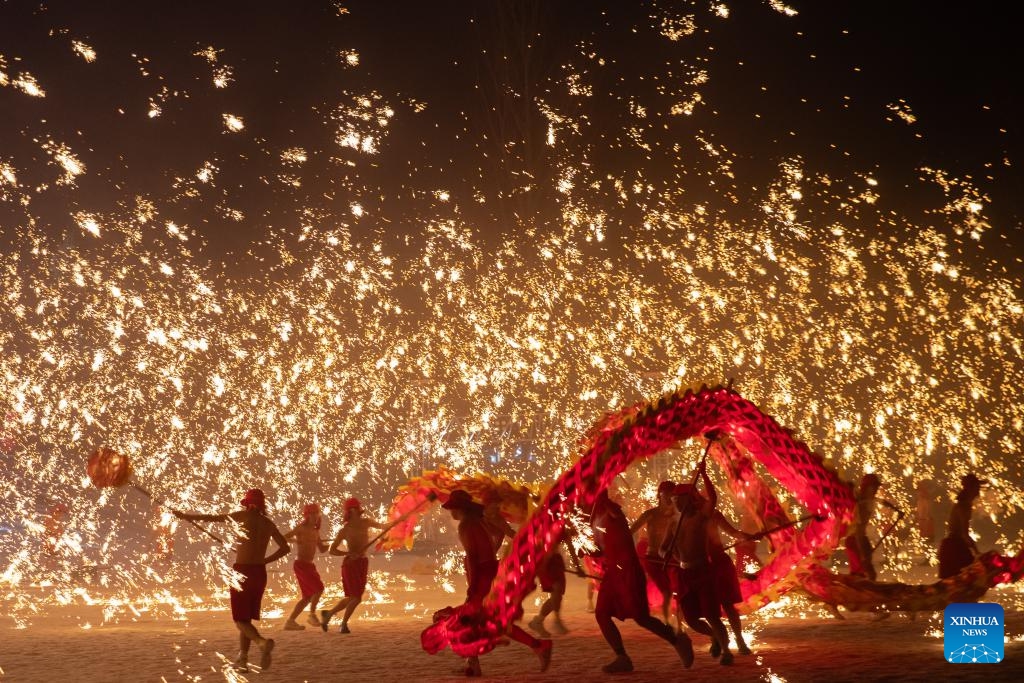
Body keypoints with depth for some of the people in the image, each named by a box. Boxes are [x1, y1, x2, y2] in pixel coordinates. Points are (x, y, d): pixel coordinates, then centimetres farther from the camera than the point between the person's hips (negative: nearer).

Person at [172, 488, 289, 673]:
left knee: (240, 620, -2)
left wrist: (184, 515, 7)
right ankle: (242, 659, 14)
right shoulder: (268, 523, 8)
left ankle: (262, 642, -29)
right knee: (246, 617, 17)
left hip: (242, 572, -5)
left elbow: (210, 518, -2)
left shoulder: (242, 516, -4)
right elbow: (285, 548, 9)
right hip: (260, 572, 5)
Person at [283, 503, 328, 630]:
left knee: (308, 597, 9)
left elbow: (322, 549, 20)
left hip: (309, 566, 9)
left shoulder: (315, 531, 15)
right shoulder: (301, 528, -8)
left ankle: (290, 622, 13)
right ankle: (312, 615, -7)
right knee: (319, 588, -20)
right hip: (301, 565, -9)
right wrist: (297, 540, -30)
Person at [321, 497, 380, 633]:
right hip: (350, 564, -6)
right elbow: (332, 550, -6)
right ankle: (343, 624, 10)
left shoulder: (366, 523, 5)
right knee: (356, 598, -10)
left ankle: (328, 613, 30)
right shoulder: (345, 529, -7)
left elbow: (381, 526, 19)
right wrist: (349, 553, -20)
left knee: (353, 597, 10)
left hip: (363, 563, 6)